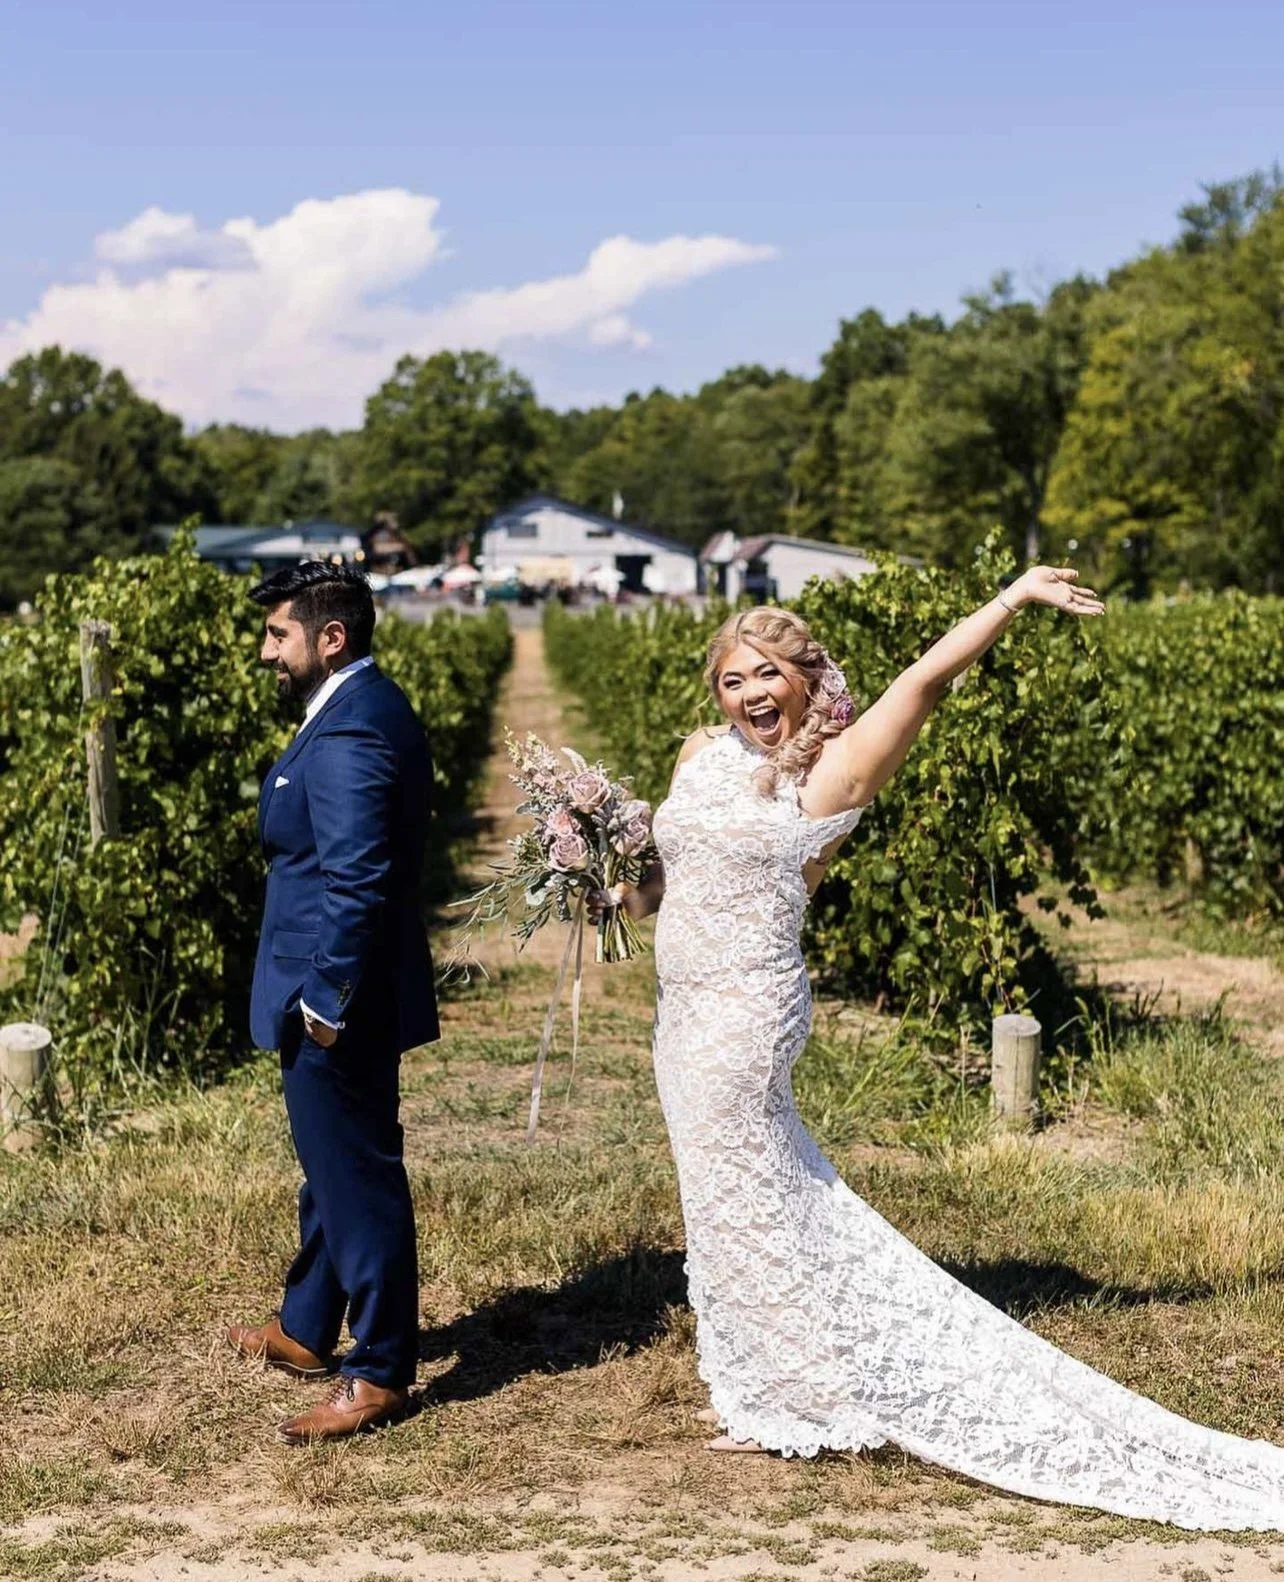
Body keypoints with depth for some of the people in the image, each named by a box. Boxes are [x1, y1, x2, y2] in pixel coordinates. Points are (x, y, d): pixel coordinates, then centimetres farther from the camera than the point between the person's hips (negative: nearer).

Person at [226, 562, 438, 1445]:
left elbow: (355, 880, -27)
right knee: (334, 1165, 22)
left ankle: (380, 1372, 12)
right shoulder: (372, 707, 10)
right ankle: (308, 1330, 38)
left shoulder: (347, 736, -23)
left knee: (358, 1177, 1)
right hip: (343, 989, 11)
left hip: (337, 1002, -11)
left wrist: (327, 999, -21)